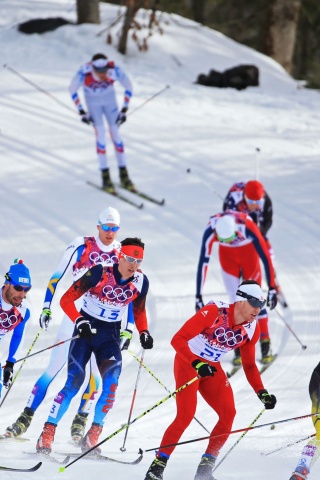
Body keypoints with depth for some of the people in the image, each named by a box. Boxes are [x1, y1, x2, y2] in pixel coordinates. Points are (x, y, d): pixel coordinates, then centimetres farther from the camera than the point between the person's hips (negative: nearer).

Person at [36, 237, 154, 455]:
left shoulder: (140, 282, -4)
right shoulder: (100, 273, -18)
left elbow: (139, 311, 15)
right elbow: (66, 300, -15)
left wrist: (144, 332, -3)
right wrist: (79, 322, -29)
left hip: (110, 334, 4)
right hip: (86, 328, -3)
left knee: (111, 381, -19)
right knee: (74, 382, -16)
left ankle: (92, 437, -14)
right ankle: (47, 435, -9)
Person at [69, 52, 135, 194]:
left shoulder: (114, 70, -33)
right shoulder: (84, 72, -36)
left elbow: (128, 86, -14)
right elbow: (72, 89, -16)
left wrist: (124, 110, -12)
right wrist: (81, 112, -15)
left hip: (109, 99, 1)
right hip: (92, 101, -1)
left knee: (115, 132, -1)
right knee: (100, 133, -11)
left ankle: (124, 175, 7)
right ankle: (105, 177, -6)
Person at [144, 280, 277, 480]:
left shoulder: (251, 329, -5)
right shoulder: (214, 312, -25)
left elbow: (249, 365, 8)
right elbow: (178, 339, -26)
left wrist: (262, 393, -3)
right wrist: (197, 364, -38)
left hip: (212, 368, 6)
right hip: (187, 362, -6)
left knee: (228, 414, -12)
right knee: (186, 415, -20)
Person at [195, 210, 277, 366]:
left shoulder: (248, 228, -39)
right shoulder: (210, 232, -35)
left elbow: (265, 257, -29)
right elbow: (203, 262, -31)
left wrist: (272, 288, -26)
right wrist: (198, 295, -30)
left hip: (249, 253, -1)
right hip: (227, 256, 1)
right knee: (235, 300, -5)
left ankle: (266, 344, 6)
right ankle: (239, 349, 1)